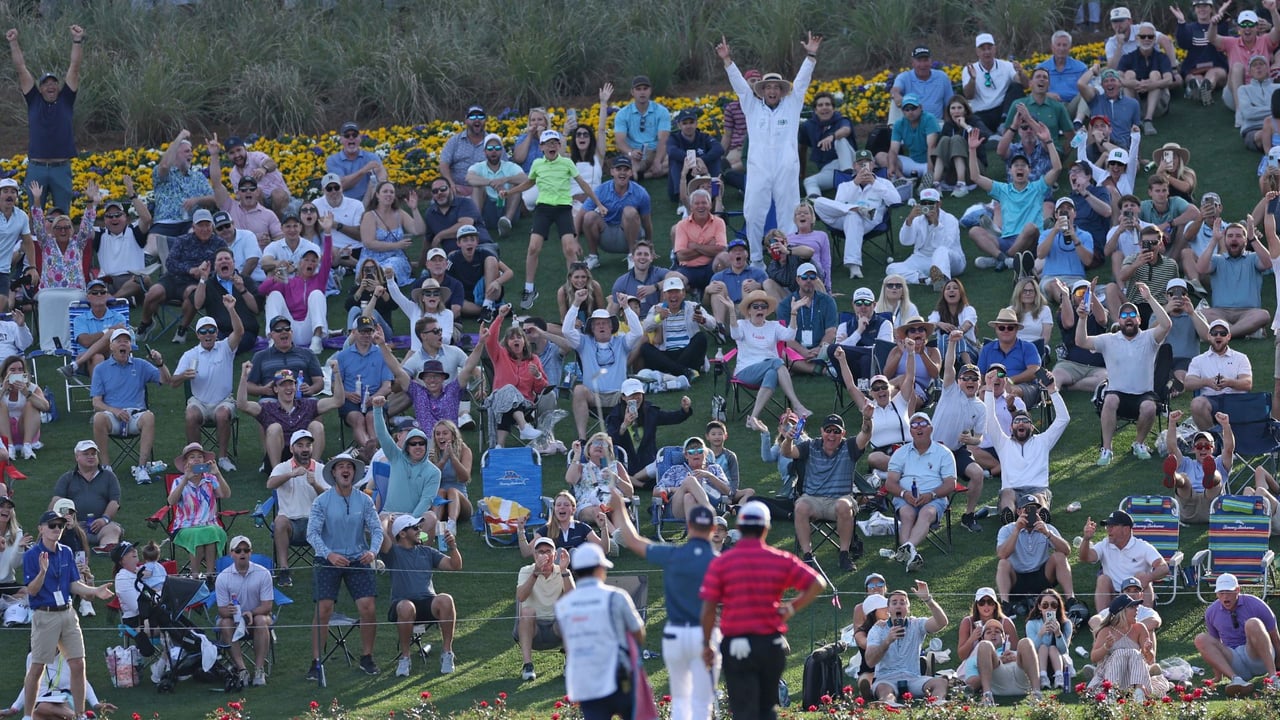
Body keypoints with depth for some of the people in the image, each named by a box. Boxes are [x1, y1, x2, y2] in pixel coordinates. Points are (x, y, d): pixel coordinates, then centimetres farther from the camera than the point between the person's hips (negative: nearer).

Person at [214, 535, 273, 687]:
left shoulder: (263, 573, -7)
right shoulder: (223, 577, -7)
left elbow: (267, 605, -9)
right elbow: (222, 610, -8)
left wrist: (251, 613, -28)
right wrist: (228, 611, -33)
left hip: (257, 615, 0)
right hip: (233, 617, 0)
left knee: (261, 621, -35)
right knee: (225, 624, -33)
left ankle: (259, 670, -34)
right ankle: (241, 669, -37)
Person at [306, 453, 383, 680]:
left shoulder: (364, 501, 1)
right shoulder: (322, 502, -6)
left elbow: (376, 529, -2)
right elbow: (312, 533, -12)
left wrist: (372, 551, -22)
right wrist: (329, 554, -28)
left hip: (358, 560, 2)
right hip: (328, 561, -2)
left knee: (367, 608, -7)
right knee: (323, 610, -10)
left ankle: (367, 657, 11)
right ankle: (316, 662, -3)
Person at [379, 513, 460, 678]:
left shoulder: (427, 552, 22)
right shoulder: (393, 552, 10)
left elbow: (455, 566, 15)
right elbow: (381, 535, -11)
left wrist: (453, 547, -1)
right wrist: (387, 521, 7)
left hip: (428, 604, 3)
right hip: (402, 603, -3)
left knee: (445, 600, -32)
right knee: (406, 607, -40)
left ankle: (447, 653, -19)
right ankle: (404, 657, -21)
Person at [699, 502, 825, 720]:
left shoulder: (720, 564, -5)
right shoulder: (780, 560, 0)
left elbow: (708, 609, -6)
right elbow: (817, 584, 1)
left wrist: (707, 644, 5)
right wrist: (791, 608, 7)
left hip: (736, 646, -2)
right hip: (772, 644, 2)